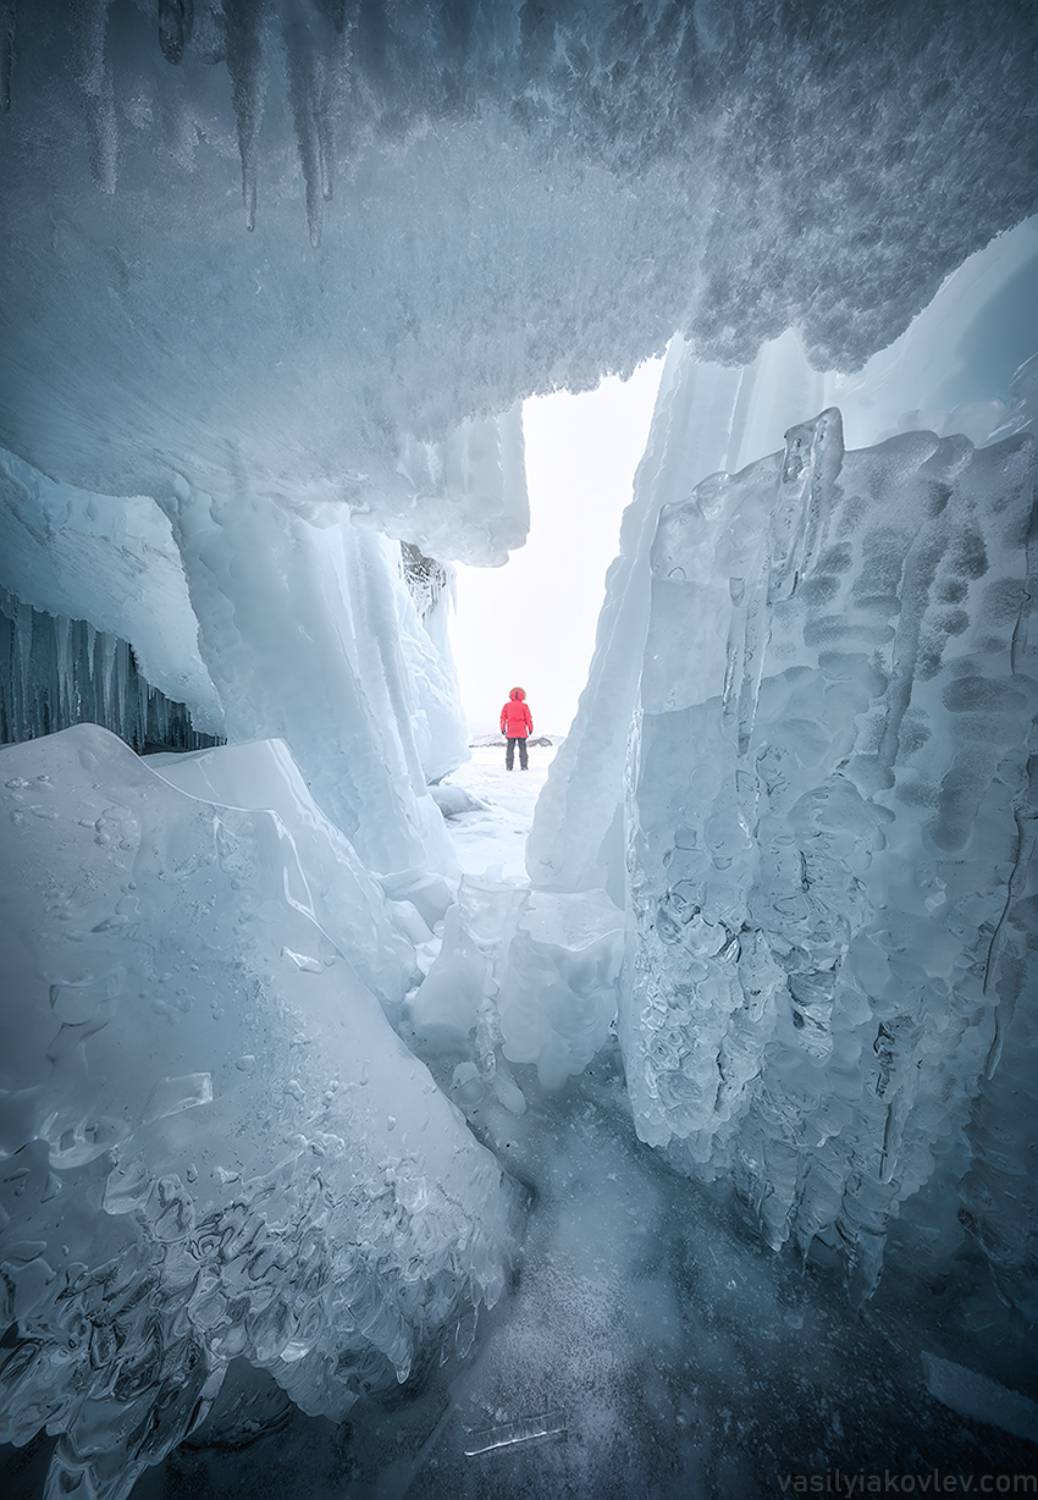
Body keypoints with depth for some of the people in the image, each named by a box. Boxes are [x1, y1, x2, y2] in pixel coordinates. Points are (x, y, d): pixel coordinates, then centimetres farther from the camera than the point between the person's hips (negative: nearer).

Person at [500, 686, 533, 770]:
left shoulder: (507, 705, 3)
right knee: (522, 748, 5)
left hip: (511, 731, 1)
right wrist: (530, 728, 8)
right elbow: (528, 718, -2)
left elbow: (503, 718, 6)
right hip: (522, 731, -1)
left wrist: (503, 728, 15)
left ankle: (509, 766, 4)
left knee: (510, 749, 6)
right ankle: (524, 766, 3)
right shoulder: (524, 706, -3)